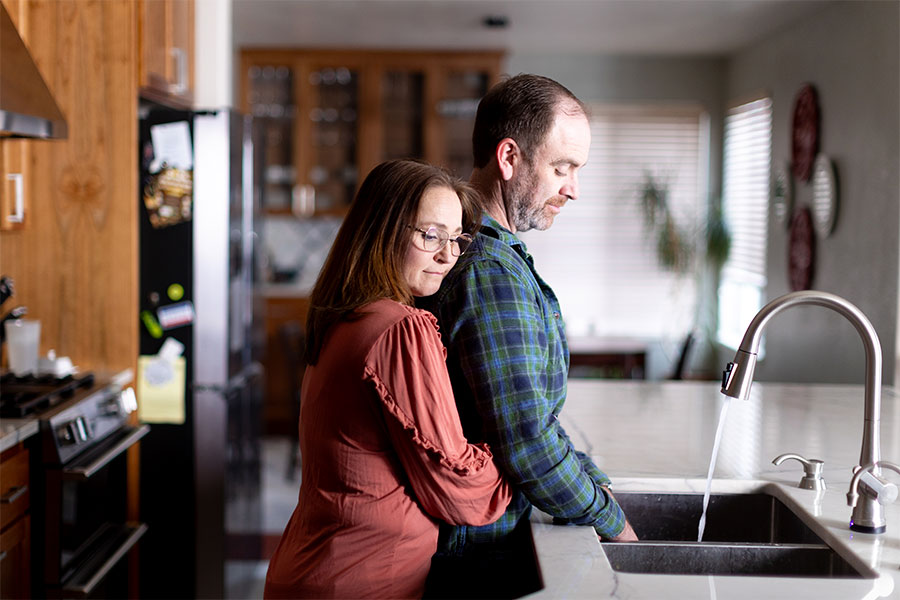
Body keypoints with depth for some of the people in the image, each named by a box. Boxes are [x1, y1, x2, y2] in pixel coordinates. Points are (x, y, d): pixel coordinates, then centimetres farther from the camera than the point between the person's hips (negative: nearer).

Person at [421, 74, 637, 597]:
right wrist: (610, 521, -11)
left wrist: (593, 480, 8)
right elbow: (526, 443, -25)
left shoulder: (492, 254, 11)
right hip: (470, 552, -10)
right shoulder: (491, 272, -23)